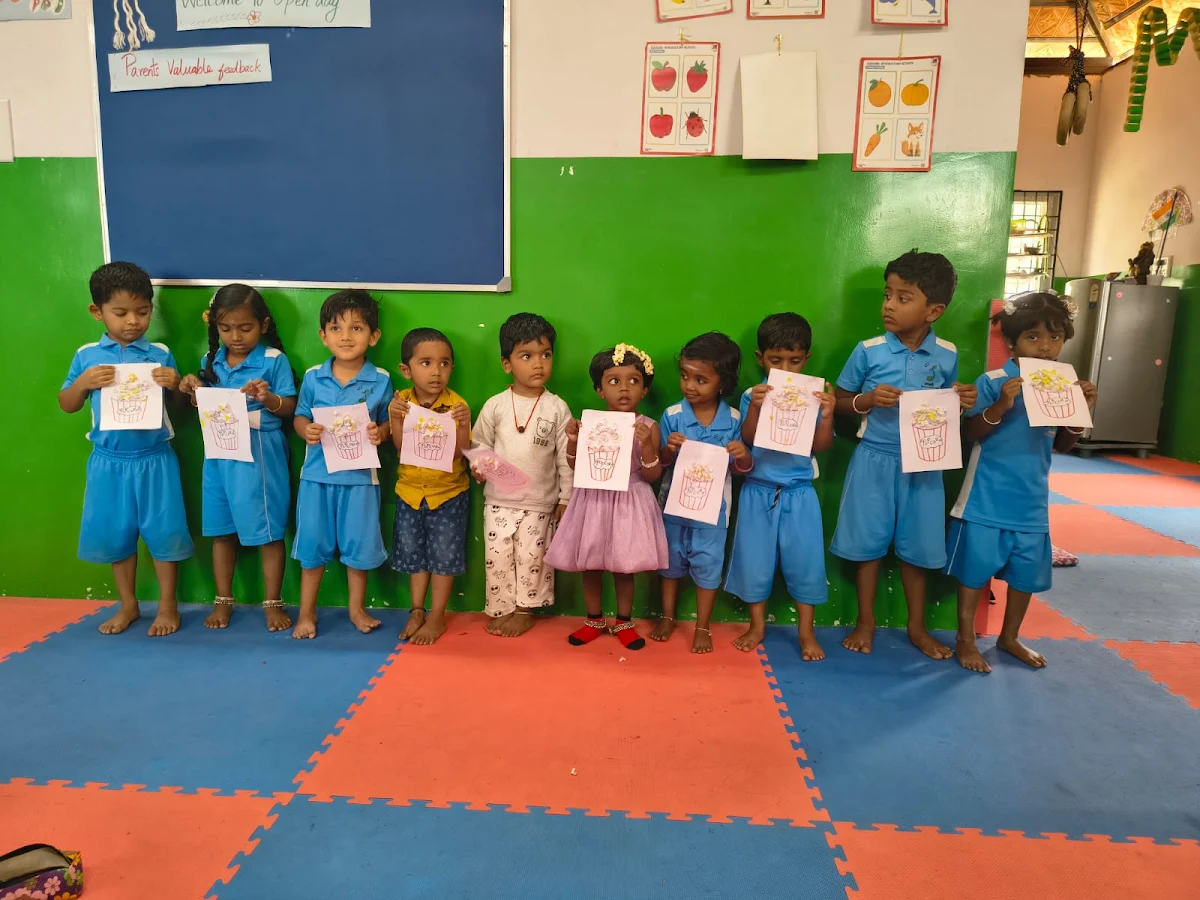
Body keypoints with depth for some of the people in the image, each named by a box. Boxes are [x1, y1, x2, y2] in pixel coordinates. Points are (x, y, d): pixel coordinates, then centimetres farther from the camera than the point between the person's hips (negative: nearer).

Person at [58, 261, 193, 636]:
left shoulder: (160, 354, -3)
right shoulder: (86, 356, 2)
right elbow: (66, 405, 8)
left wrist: (175, 385, -20)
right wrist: (83, 382, -11)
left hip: (154, 459, -2)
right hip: (109, 461, 2)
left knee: (162, 531, 3)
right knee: (114, 533, 12)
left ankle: (168, 605, 19)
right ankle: (128, 605, 29)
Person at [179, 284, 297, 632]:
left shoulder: (274, 360, -8)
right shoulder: (211, 360, 7)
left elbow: (290, 407, -7)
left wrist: (269, 398, -26)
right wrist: (194, 393, -5)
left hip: (261, 455, -5)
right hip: (220, 453, 5)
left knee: (268, 530, 2)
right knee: (221, 528, 13)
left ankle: (272, 602, 16)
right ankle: (223, 601, 27)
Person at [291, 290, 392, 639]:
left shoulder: (380, 381, -5)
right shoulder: (313, 377, -2)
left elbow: (387, 424, 2)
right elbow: (300, 416, 7)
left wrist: (380, 433, -19)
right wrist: (306, 430, -14)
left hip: (360, 475, -1)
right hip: (318, 472, 1)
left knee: (358, 544, 9)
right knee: (312, 544, 11)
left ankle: (357, 607, 31)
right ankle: (306, 612, 28)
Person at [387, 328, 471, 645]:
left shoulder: (456, 405, -16)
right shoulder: (401, 402, -7)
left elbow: (458, 452, -21)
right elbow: (400, 447, -13)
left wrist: (464, 424, -37)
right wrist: (397, 419, -27)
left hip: (449, 491, -3)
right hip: (410, 490, 3)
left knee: (444, 554, 5)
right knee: (413, 552, 14)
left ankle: (437, 617, 20)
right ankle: (417, 611, 30)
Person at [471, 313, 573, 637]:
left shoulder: (557, 408, -6)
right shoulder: (495, 406, -4)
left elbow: (565, 459, -2)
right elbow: (480, 445, 7)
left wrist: (565, 498, -1)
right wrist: (478, 467, -13)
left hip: (539, 503, -1)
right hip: (499, 500, 1)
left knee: (531, 558, 7)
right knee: (497, 558, 7)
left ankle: (525, 611, 26)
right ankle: (501, 610, 25)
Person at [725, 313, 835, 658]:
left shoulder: (814, 397, -1)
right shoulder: (753, 396, -4)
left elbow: (821, 446, -5)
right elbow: (748, 440, -13)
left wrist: (828, 415, -21)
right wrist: (755, 408, -28)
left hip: (799, 493, 0)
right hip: (758, 491, 0)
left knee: (804, 560, 5)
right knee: (754, 559, 8)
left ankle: (806, 632, 22)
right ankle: (757, 625, 27)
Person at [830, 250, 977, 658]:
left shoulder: (947, 355, -2)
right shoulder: (868, 351, -9)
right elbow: (839, 402, -1)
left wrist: (961, 402, -9)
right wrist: (868, 400, -19)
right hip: (875, 461, -2)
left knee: (916, 547, 13)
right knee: (869, 543, 7)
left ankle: (917, 627, 31)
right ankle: (866, 621, 26)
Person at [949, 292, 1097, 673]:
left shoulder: (1063, 385, 4)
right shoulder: (993, 381, -11)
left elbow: (1061, 445, 11)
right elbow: (971, 434, -12)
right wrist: (1001, 406, -26)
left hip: (1032, 499, 5)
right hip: (987, 498, -5)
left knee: (1027, 571, 15)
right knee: (976, 568, 4)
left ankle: (1009, 637, 35)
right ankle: (965, 639, 20)